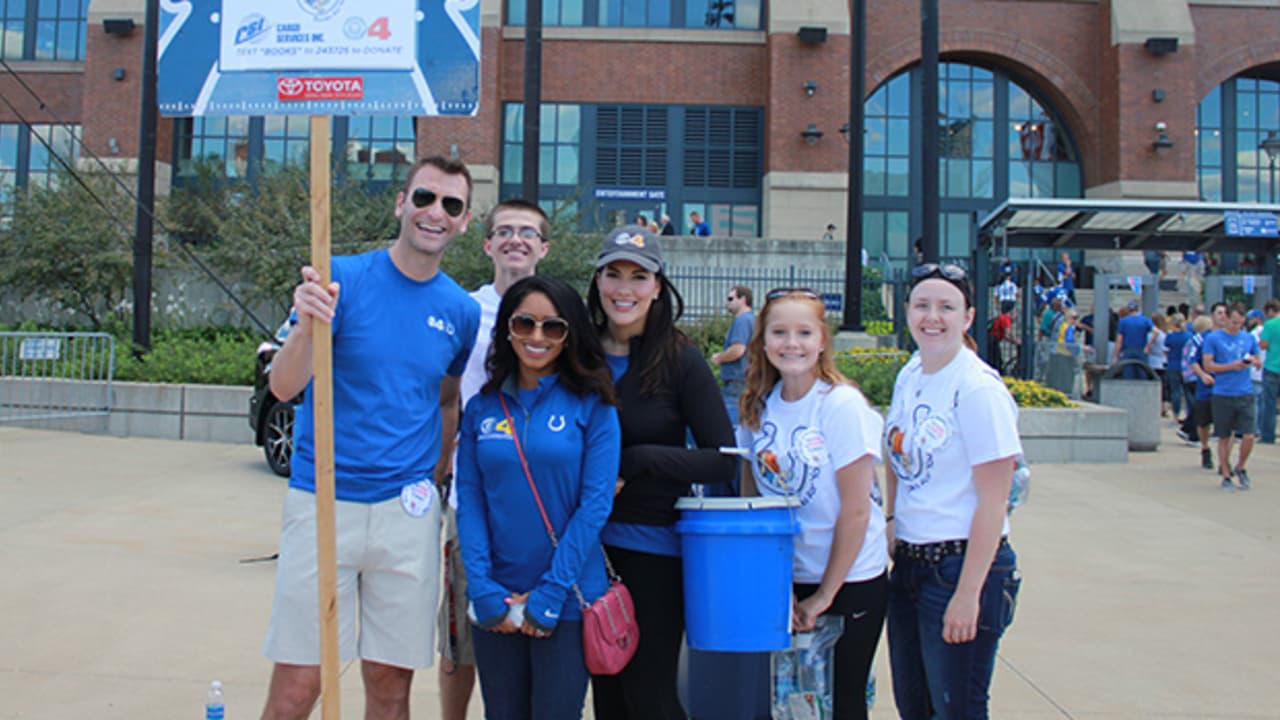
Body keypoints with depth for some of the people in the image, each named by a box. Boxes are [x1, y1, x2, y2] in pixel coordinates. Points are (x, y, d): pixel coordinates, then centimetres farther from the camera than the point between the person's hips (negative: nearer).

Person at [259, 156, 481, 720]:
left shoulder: (461, 311, 5)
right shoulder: (344, 277, -5)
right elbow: (283, 387, -13)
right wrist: (307, 325, -32)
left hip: (408, 511, 3)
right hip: (324, 500, -3)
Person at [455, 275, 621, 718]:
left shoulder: (592, 406, -3)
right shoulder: (482, 408, 5)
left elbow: (595, 504, -8)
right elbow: (469, 502, 3)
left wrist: (548, 595, -12)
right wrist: (485, 592, -8)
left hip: (567, 601, -3)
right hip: (496, 605, 3)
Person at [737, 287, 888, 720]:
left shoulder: (842, 405, -15)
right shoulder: (758, 407, 1)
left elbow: (856, 511, -14)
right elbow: (750, 495, 6)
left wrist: (825, 595, -11)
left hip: (849, 581, -4)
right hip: (783, 579, 4)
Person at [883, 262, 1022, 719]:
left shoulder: (978, 389, -16)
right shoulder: (909, 376, 6)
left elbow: (993, 502, -17)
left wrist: (968, 594, -18)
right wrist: (890, 520, 10)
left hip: (963, 564, -7)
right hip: (909, 562, 7)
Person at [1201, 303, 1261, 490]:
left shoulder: (1249, 338, 9)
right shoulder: (1213, 339, -2)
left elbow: (1259, 363, 16)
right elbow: (1208, 365, -6)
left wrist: (1253, 361, -6)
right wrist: (1232, 366, -16)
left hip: (1245, 393, 2)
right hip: (1223, 395, -2)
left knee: (1249, 436, -5)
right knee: (1224, 437, 5)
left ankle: (1240, 468, 21)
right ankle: (1226, 476, 18)